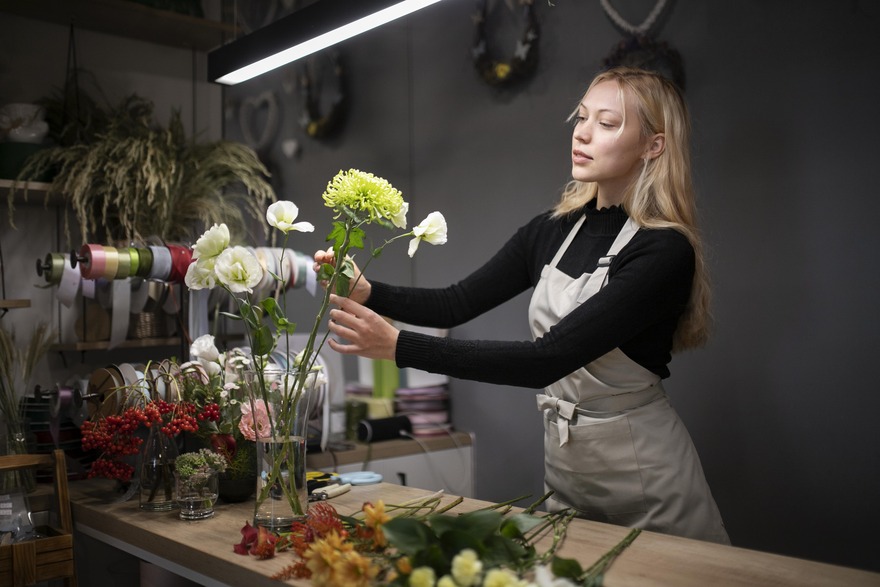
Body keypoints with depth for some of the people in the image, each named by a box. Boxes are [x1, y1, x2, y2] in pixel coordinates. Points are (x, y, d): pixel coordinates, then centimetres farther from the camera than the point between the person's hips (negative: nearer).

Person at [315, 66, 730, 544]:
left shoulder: (664, 252, -22)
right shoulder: (552, 231, 0)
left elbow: (550, 358, -30)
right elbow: (458, 303, 1)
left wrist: (399, 345, -34)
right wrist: (369, 293, -17)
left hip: (645, 474, -6)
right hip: (563, 462, 6)